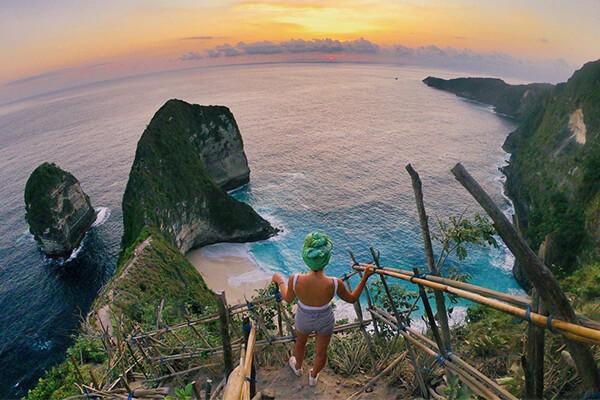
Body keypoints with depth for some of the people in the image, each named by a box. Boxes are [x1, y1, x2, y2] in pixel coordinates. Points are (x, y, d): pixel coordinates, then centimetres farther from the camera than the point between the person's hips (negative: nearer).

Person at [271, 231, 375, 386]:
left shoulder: (295, 279, -37)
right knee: (321, 351, 31)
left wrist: (280, 281, 4)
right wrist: (365, 277, -11)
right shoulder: (335, 284, -38)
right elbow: (352, 299, -15)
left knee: (300, 342, 36)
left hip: (304, 319, 1)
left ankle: (298, 367, 67)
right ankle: (313, 377, 61)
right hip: (325, 321, 0)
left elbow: (288, 299, -12)